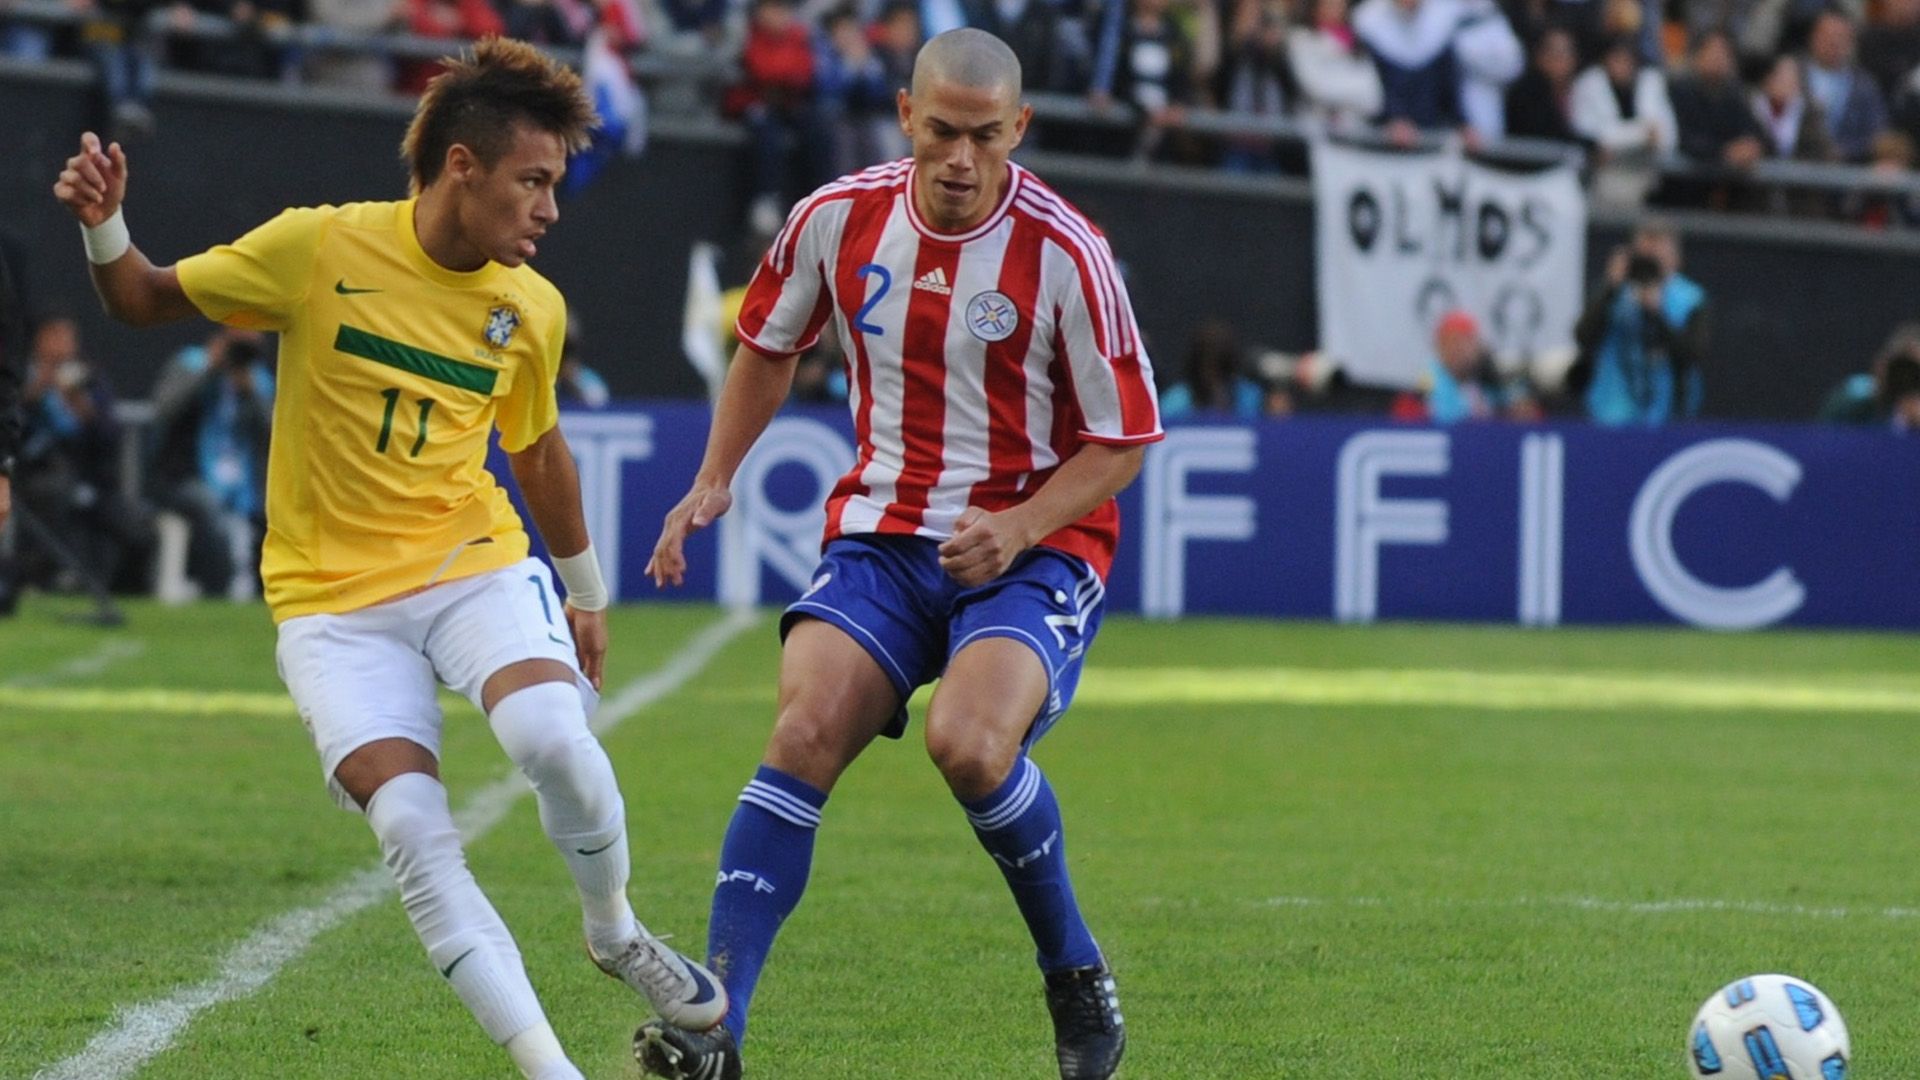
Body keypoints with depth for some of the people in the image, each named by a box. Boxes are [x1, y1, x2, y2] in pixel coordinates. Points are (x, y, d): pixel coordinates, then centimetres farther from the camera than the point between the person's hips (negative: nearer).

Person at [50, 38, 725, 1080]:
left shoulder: (531, 309, 0)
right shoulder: (319, 249, -10)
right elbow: (145, 301, 3)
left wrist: (586, 591, 28)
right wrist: (104, 229, -18)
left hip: (474, 564, 2)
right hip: (332, 598, -2)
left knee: (554, 739, -28)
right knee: (411, 828, -22)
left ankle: (614, 935, 2)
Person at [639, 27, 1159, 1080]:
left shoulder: (1063, 252, -13)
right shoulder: (837, 218, -2)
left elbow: (1122, 440, -5)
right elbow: (767, 346, 18)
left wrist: (1015, 529, -19)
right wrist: (714, 479, 7)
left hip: (1033, 546, -3)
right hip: (881, 531, 3)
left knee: (969, 742, -30)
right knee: (806, 729, -22)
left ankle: (1076, 976, -4)